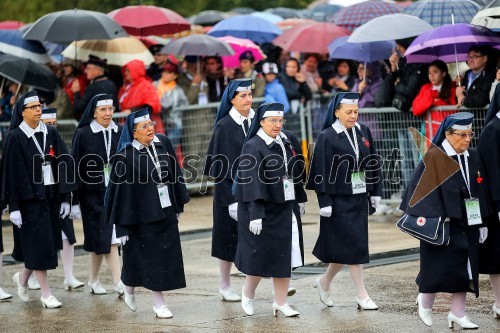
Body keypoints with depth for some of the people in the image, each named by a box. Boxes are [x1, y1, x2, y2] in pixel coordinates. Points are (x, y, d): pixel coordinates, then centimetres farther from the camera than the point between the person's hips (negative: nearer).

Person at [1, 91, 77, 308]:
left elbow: (63, 165, 6)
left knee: (47, 245, 10)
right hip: (29, 199, -5)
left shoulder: (50, 134, 6)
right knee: (38, 244, -3)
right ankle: (46, 294, 5)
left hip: (50, 197, 5)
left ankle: (23, 277, 34)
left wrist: (65, 198, 1)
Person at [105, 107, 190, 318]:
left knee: (166, 255, 7)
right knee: (149, 256, 2)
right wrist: (121, 226, -11)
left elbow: (175, 174, 11)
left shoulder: (163, 144, 1)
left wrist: (179, 205, 13)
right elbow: (120, 189, -11)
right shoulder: (125, 156, -13)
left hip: (166, 211, 5)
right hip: (141, 215, -5)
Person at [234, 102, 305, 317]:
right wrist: (255, 215, -24)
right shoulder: (253, 147, -14)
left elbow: (295, 172, 18)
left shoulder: (286, 142, 7)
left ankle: (280, 302, 14)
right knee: (261, 255, 2)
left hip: (286, 209, 6)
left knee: (286, 256, 6)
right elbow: (251, 184, -19)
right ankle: (248, 293, 28)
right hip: (263, 210, -6)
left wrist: (300, 199, 19)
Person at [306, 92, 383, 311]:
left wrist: (376, 192, 8)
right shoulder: (327, 137, -10)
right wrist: (324, 202, -14)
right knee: (353, 245, -5)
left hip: (360, 198, 6)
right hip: (339, 200, -6)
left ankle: (324, 282, 32)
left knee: (344, 247, 11)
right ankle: (362, 296, 2)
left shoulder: (363, 132, 6)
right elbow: (322, 171, -11)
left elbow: (373, 163, 11)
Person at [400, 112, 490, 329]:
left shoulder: (473, 158, 8)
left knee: (464, 269, 5)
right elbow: (423, 189, -13)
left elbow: (480, 193, 13)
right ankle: (425, 303, 21)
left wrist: (482, 223, 11)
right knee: (440, 266, -2)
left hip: (467, 224, 6)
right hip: (440, 223, -6)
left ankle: (458, 314, 12)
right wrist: (433, 220, -19)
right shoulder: (434, 157, -10)